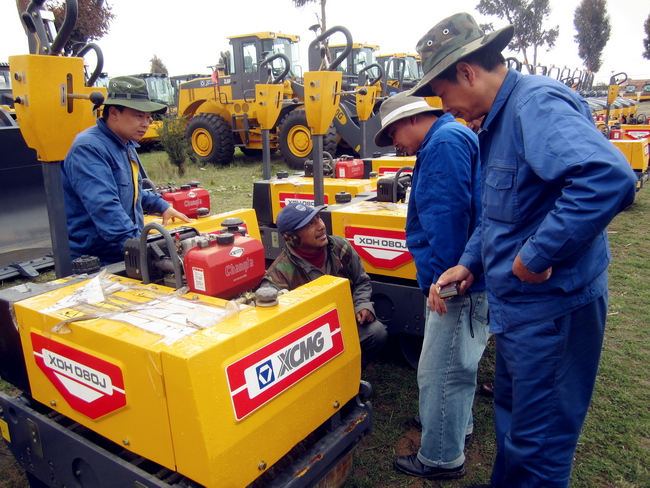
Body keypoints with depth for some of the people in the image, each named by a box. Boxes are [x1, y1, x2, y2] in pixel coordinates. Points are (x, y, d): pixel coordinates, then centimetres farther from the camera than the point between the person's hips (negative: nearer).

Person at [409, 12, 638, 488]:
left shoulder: (537, 104, -21)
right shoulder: (499, 119, 11)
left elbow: (608, 177, -38)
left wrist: (537, 256, -29)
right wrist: (469, 263, 9)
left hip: (551, 306, -10)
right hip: (519, 303, 10)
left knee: (538, 440, 8)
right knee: (512, 413, 27)